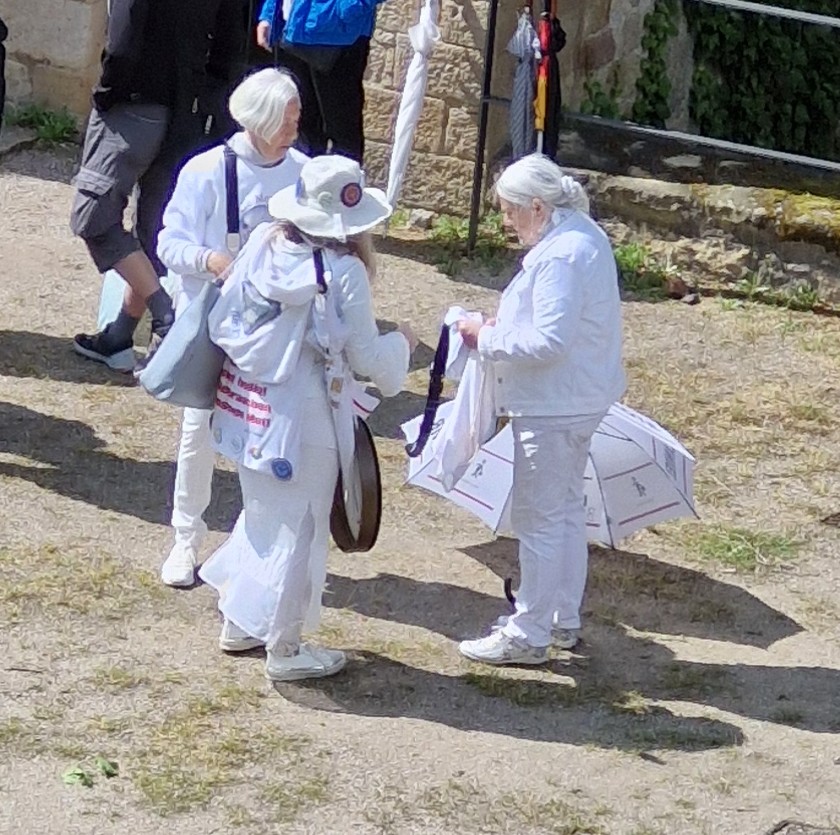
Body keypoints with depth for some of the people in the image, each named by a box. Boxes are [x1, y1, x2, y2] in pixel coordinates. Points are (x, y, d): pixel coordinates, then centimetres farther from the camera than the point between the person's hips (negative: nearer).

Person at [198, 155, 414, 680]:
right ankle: (284, 649, 16)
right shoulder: (344, 273, -20)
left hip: (249, 405, 6)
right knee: (296, 529, 7)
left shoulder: (264, 245, -3)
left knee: (262, 513, 24)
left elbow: (222, 323, 4)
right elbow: (367, 357, -12)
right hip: (305, 418, -6)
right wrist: (401, 344, 8)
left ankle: (241, 620, 34)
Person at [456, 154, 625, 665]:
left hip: (554, 408, -11)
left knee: (539, 519, -1)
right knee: (566, 508, 20)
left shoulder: (561, 256, -24)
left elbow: (549, 341, -28)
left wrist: (487, 340, -16)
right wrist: (504, 326, 7)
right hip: (580, 398, 11)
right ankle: (564, 618, 33)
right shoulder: (585, 236, 8)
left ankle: (529, 635, 8)